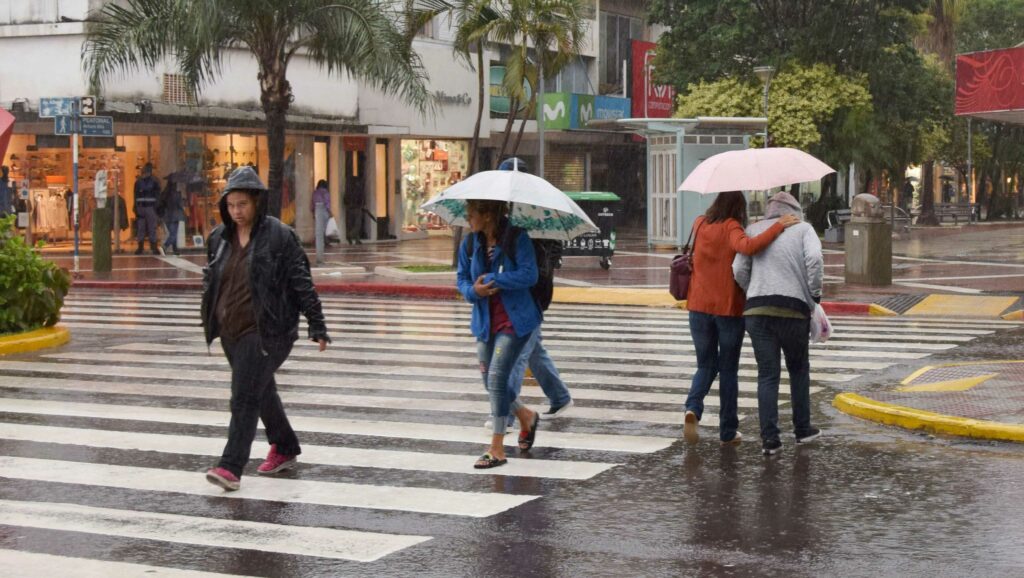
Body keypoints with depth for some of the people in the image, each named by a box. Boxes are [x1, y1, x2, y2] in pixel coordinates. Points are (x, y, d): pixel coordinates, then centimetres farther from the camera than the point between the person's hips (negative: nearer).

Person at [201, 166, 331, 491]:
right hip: (231, 331, 7)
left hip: (265, 331, -7)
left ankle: (231, 467, -12)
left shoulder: (279, 236, -9)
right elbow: (210, 281, 18)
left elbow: (302, 282, -9)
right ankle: (285, 449, 36)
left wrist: (316, 326, -10)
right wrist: (210, 322, 18)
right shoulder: (219, 238, 8)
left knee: (245, 397, -12)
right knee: (262, 391, 19)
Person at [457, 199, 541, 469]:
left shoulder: (517, 239, -13)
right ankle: (527, 416, 39)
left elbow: (529, 275, -20)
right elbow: (462, 278, 10)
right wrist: (473, 290, -13)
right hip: (485, 321, 7)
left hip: (514, 320, -7)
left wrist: (491, 280, -20)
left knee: (496, 377, -13)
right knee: (489, 381, 11)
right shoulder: (469, 243, 4)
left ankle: (497, 450, -6)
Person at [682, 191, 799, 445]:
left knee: (706, 365, 15)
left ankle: (693, 408, -13)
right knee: (728, 369, 10)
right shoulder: (731, 227, -12)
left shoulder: (699, 224, 4)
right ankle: (728, 431, 14)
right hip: (728, 308, -4)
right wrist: (778, 227, -25)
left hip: (699, 307, 4)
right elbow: (747, 247, -31)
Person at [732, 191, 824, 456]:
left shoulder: (754, 230, 13)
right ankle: (802, 429, 27)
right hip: (794, 308, -1)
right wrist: (815, 294, 0)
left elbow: (739, 271, 3)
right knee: (798, 369, 19)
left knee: (767, 374, 6)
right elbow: (814, 259, -11)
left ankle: (769, 437, 1)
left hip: (756, 309, 1)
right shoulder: (804, 229, 9)